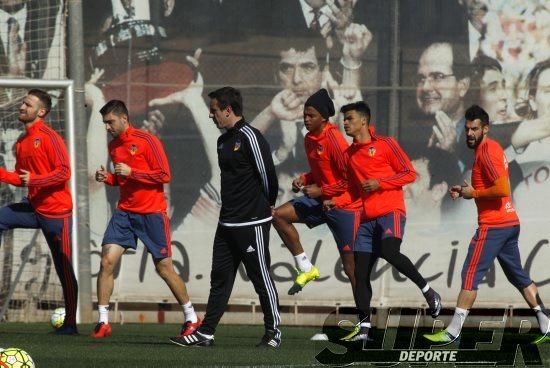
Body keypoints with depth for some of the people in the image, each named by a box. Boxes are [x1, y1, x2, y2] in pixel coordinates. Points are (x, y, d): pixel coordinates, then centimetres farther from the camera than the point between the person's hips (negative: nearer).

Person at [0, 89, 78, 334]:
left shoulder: (49, 138, -12)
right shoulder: (22, 142, 13)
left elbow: (64, 172, -19)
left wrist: (33, 180, -21)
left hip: (56, 211, -8)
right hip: (33, 207, 8)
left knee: (64, 268, -1)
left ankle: (70, 323, 6)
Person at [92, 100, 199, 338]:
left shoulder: (147, 141, -10)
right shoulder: (113, 146, 11)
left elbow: (165, 175, -13)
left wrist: (131, 172, -18)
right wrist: (108, 178, 1)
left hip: (152, 213, -6)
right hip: (125, 211, 6)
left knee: (164, 268, 0)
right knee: (107, 261, -9)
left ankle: (191, 318, 15)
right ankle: (103, 322, -4)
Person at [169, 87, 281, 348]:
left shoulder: (250, 137, -13)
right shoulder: (224, 141, 15)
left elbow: (267, 174, -12)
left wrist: (268, 206, 1)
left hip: (252, 223, -9)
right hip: (227, 223, 9)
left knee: (261, 278, -2)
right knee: (219, 278, 8)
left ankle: (273, 332, 7)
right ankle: (205, 333, 9)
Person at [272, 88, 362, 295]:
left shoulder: (334, 141, -20)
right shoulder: (309, 139, 7)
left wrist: (321, 191, -17)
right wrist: (304, 179, 3)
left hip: (343, 206, -8)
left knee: (350, 267, -6)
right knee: (279, 215, -3)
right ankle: (306, 268, 3)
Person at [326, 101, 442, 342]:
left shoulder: (385, 145, -1)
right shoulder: (350, 154, 18)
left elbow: (409, 173, -4)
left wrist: (380, 183, -13)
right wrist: (336, 202, 8)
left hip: (391, 212, -7)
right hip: (368, 219, 7)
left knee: (389, 252, -31)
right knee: (360, 272, -1)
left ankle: (427, 290, -12)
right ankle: (363, 327, 2)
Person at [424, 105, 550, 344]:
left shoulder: (487, 151, -14)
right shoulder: (491, 148, 16)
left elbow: (502, 189, -24)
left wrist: (473, 193, -12)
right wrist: (465, 190, 11)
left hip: (493, 225, -10)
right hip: (510, 223, 10)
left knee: (470, 275, -7)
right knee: (518, 277, 15)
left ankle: (453, 332, -7)